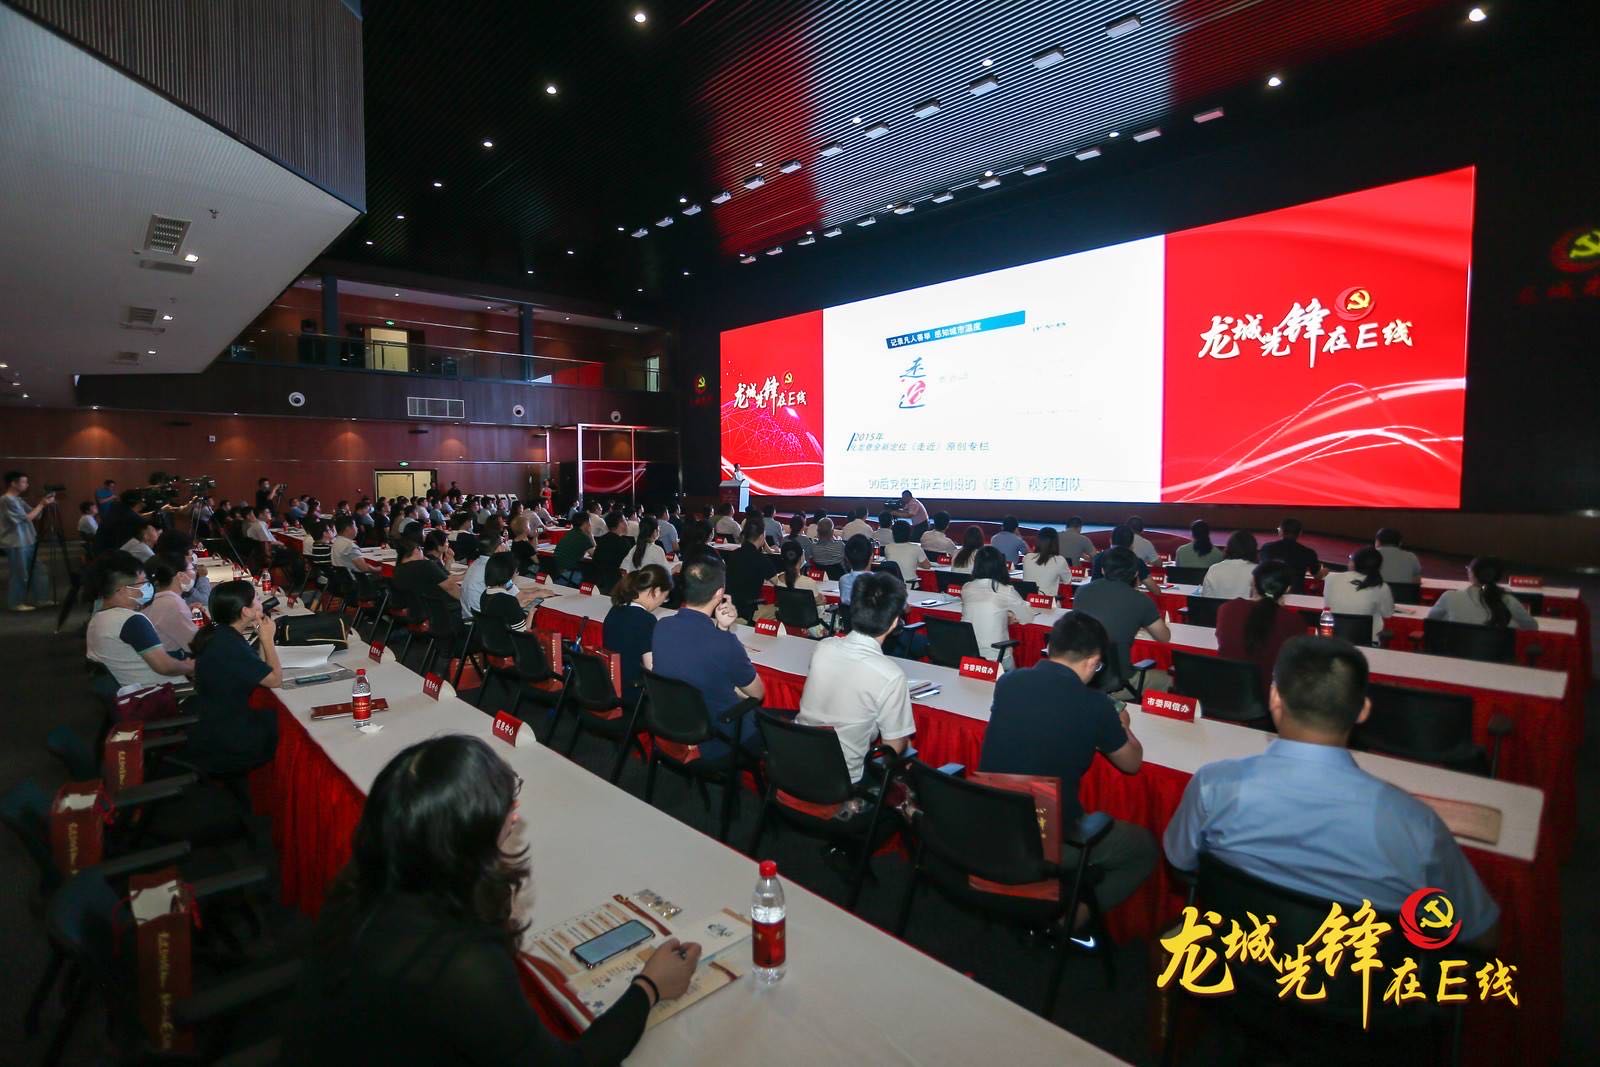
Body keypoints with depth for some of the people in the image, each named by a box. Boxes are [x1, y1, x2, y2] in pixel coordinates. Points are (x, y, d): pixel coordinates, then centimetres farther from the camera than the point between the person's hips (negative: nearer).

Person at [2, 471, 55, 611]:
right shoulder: (7, 500, -15)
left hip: (27, 543, 9)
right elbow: (26, 518, -17)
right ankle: (16, 603, 11)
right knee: (20, 575, 0)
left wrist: (43, 503, -1)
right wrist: (42, 505, -13)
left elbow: (34, 515, 13)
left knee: (38, 572, 11)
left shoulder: (18, 500, 13)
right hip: (16, 545, -9)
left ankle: (41, 599, 19)